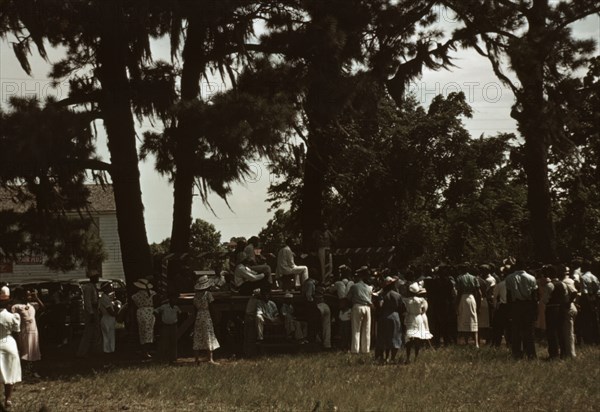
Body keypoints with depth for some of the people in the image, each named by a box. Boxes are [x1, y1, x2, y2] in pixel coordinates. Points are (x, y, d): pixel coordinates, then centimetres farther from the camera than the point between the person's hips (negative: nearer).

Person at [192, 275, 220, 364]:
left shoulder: (196, 295, 6)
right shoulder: (208, 294, -9)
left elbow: (195, 308, 9)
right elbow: (210, 307, -8)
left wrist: (196, 318, 16)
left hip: (198, 316, 5)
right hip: (206, 316, -5)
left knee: (197, 338, 8)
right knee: (209, 337, -3)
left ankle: (197, 359, 7)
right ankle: (210, 359, -8)